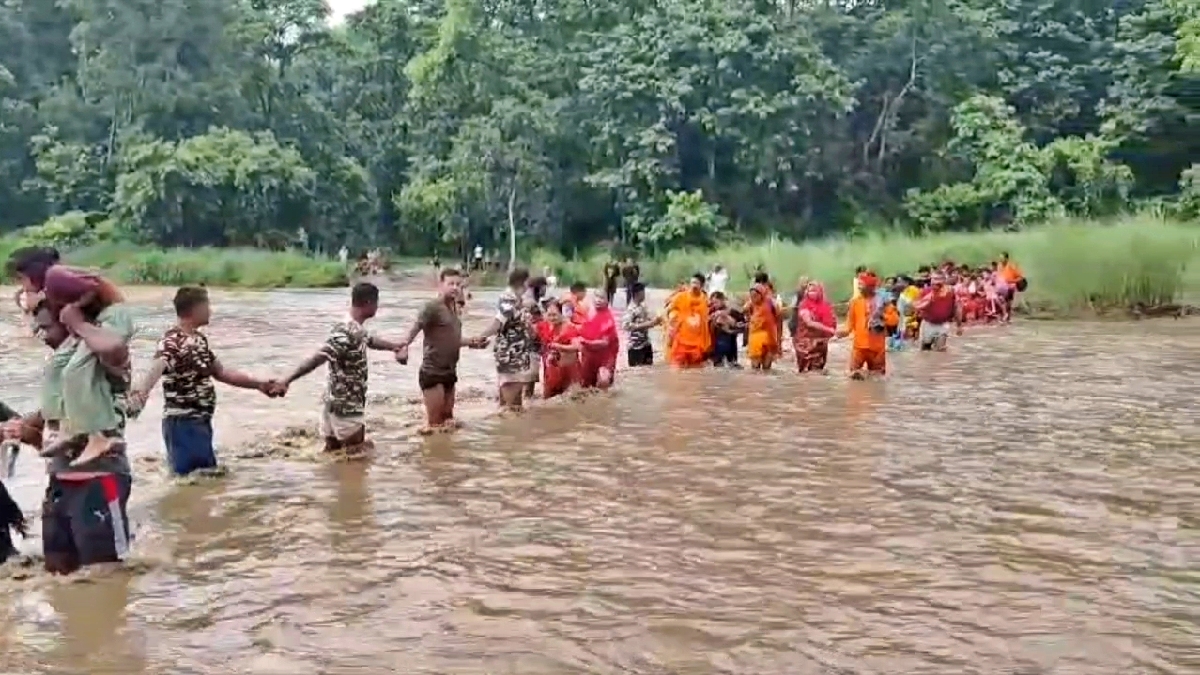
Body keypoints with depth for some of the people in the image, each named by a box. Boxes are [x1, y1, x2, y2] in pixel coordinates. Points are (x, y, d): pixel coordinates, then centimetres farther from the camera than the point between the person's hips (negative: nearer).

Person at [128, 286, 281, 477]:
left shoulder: (199, 338, 12)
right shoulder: (171, 342, -18)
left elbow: (220, 372, 23)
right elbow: (155, 370, -37)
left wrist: (259, 384, 24)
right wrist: (140, 392, -59)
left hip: (201, 422, 10)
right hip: (183, 424, -10)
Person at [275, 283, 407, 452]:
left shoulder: (356, 328, 8)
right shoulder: (346, 332, -23)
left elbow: (369, 340, 31)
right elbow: (317, 358, -31)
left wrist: (394, 346, 44)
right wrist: (287, 381, -36)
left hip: (337, 402, 9)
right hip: (344, 405, -9)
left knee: (333, 452, 15)